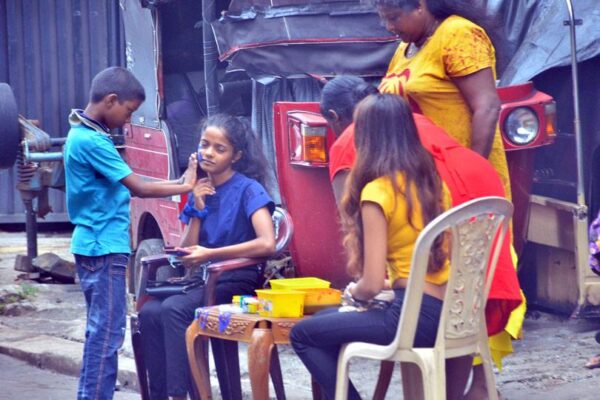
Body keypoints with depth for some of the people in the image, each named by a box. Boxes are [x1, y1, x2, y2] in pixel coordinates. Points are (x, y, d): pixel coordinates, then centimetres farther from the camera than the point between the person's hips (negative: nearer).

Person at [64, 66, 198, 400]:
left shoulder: (84, 134, 13)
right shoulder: (92, 141, -18)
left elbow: (126, 185, 14)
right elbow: (138, 188, -18)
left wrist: (178, 182, 6)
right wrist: (185, 187, -7)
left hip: (97, 247, 10)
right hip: (104, 249, -10)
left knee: (100, 330, 14)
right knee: (108, 332, -8)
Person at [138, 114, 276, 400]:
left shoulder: (248, 189, -8)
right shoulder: (200, 190, 11)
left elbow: (267, 244, -22)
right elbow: (185, 253, 8)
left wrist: (209, 254, -20)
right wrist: (198, 210, -5)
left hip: (237, 281, -6)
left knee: (174, 308, -30)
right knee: (150, 312, -22)